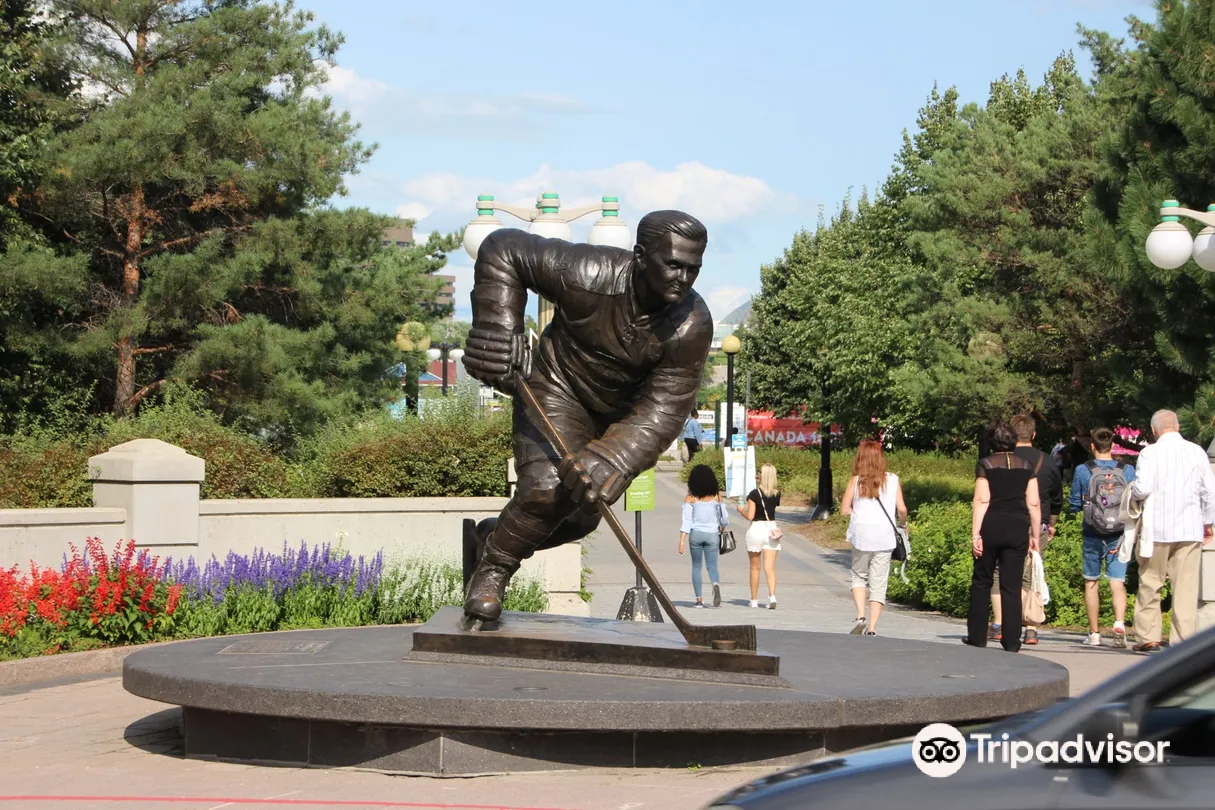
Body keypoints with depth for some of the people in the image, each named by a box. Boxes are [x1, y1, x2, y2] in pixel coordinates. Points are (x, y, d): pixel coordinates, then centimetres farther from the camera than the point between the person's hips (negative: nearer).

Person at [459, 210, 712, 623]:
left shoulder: (692, 326, -25)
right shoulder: (589, 276, -32)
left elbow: (663, 411, -27)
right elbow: (502, 250, -23)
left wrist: (610, 461, -41)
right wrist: (498, 332, -27)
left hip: (620, 413, 4)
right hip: (557, 388, -4)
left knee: (582, 518, 7)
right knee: (548, 488, -25)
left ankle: (496, 535, 35)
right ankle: (492, 568, 0)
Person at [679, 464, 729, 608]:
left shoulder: (690, 498, -5)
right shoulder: (716, 496, -1)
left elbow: (686, 521, -10)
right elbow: (724, 517, 7)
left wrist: (682, 541, -11)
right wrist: (722, 526, 29)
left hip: (695, 534, -1)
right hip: (711, 534, 1)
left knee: (696, 566, 12)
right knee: (712, 565, 4)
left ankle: (699, 599, 9)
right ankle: (716, 584, -28)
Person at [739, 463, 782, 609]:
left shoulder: (754, 494, -12)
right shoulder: (777, 494, 1)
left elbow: (750, 516, -13)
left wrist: (741, 510, 7)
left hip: (756, 529, -3)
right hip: (771, 529, 3)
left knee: (755, 568, 10)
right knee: (770, 568, -1)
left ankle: (754, 600, 17)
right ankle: (772, 596, -20)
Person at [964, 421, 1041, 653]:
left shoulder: (985, 465, -1)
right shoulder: (1027, 467, 7)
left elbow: (981, 501, -8)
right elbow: (1034, 504, 4)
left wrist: (975, 534, -10)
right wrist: (1035, 535, 9)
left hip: (991, 526, -2)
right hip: (1018, 528, 2)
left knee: (982, 581, 10)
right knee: (1012, 586, 4)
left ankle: (977, 636, 11)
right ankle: (1011, 640, 2)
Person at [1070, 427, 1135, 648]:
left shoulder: (1083, 471, -6)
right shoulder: (1128, 471, -2)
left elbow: (1074, 505, 1)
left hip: (1092, 534, 0)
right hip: (1119, 535, 0)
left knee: (1091, 583, 13)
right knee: (1117, 582, 0)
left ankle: (1094, 633, 17)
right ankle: (1119, 622, -25)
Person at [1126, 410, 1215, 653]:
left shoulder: (1150, 452, -6)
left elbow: (1142, 488, -15)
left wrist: (1132, 490, 8)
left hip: (1157, 529, -2)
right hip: (1190, 529, 2)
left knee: (1150, 584, 7)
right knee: (1186, 586, 3)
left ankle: (1147, 637, 6)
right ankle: (1185, 639, -1)